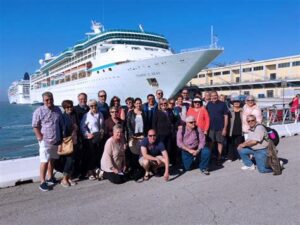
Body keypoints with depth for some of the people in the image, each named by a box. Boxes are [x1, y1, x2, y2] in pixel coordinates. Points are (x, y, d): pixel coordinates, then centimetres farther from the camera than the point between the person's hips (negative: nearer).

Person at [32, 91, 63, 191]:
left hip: (56, 140, 5)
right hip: (45, 141, -5)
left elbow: (61, 124, 14)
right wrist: (41, 138, -12)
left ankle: (50, 178, 30)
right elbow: (35, 126, -7)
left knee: (52, 159, 15)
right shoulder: (39, 111, -7)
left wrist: (61, 137, 10)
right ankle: (42, 182, 3)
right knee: (44, 161, -5)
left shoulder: (57, 110, 7)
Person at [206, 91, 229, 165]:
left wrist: (225, 128, -8)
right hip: (211, 127, 2)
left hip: (220, 127, -2)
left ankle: (219, 158, 16)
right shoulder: (209, 104, 5)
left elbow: (226, 116, -3)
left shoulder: (222, 104, -3)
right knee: (211, 142, 10)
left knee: (220, 142, 6)